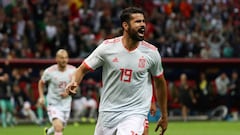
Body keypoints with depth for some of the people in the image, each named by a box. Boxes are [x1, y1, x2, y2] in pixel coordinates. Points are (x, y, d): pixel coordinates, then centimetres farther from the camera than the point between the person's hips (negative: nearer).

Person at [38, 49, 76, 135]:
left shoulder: (72, 70, -8)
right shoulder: (49, 71, -15)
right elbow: (41, 83, 4)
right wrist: (41, 97, -8)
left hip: (66, 104, 4)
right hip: (53, 104, -4)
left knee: (60, 128, 21)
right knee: (58, 127, -25)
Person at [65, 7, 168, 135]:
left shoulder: (151, 52, -4)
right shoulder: (107, 47, -8)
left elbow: (160, 82, 11)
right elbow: (82, 69, -1)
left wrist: (164, 116, 17)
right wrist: (74, 82, -24)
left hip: (135, 114, -1)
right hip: (108, 113, 1)